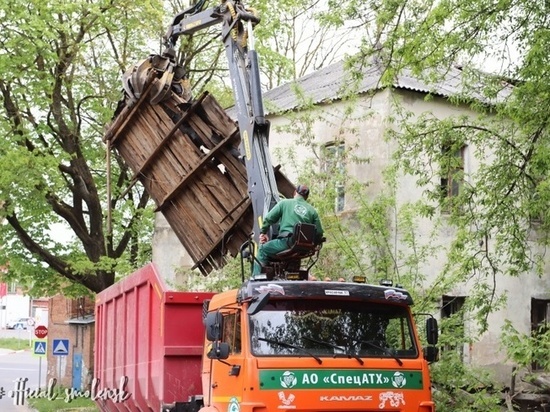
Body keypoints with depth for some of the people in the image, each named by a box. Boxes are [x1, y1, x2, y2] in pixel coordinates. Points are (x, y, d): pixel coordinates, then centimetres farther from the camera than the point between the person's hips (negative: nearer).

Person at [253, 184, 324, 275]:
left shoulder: (285, 203, 8)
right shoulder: (312, 210, 13)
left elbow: (268, 219, 7)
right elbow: (319, 233, 10)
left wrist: (263, 232, 22)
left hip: (286, 242, -4)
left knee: (262, 250, 14)